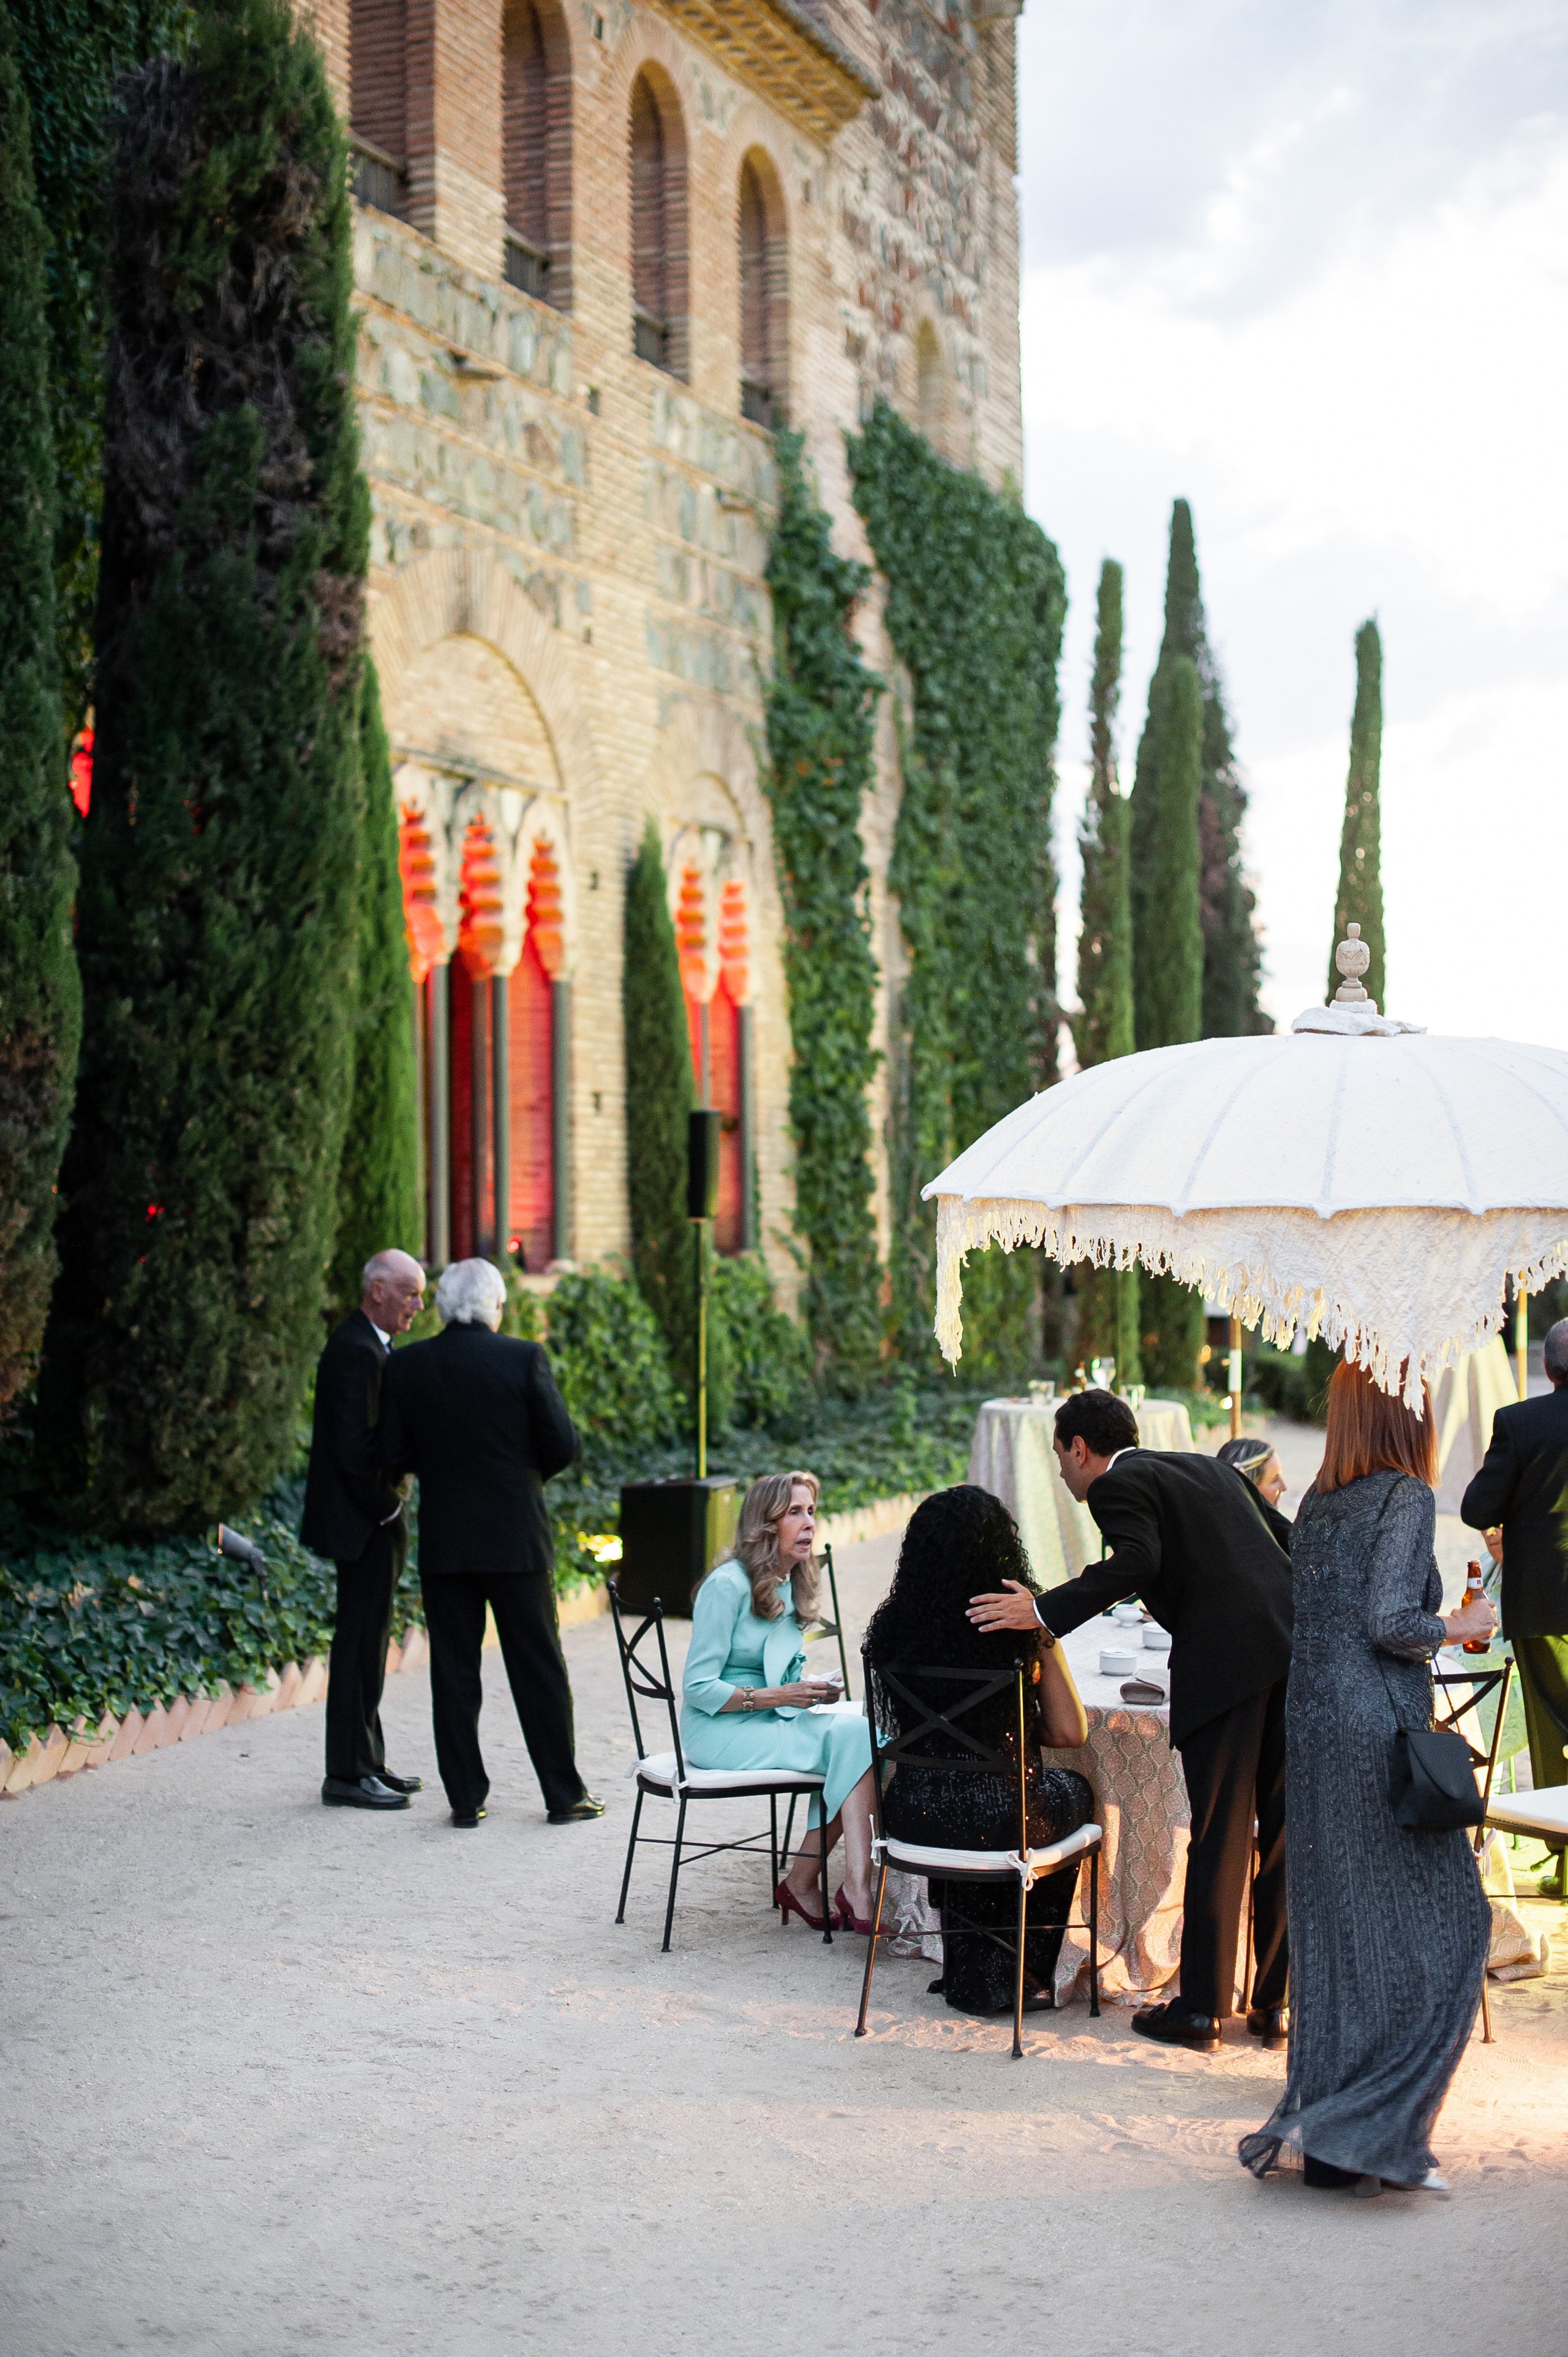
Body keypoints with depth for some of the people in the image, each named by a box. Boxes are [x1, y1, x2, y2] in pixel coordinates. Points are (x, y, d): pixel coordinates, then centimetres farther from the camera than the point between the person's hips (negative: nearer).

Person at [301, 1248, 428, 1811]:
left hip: (373, 1518, 11)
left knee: (367, 1643, 16)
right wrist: (388, 1509, -14)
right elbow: (355, 1449, -24)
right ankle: (348, 1775, 2)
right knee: (360, 1645, -5)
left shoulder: (368, 1345, 15)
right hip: (365, 1525, -11)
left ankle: (366, 1763, 24)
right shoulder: (357, 1352, -19)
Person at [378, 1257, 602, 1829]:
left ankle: (466, 1798, 11)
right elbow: (563, 1444, -8)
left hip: (443, 1542, 2)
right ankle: (564, 1795, 14)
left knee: (454, 1673, 9)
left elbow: (395, 1454, 0)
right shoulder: (524, 1358, -8)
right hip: (516, 1538, -2)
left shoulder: (408, 1365, -2)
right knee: (539, 1669, 8)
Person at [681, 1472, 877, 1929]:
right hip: (719, 1730, -8)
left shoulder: (791, 1583, 12)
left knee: (857, 1732, -20)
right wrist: (777, 1696, -21)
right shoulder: (728, 1584, -13)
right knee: (851, 1742, -25)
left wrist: (808, 1690, 0)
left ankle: (803, 1880, -18)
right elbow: (699, 1688, -14)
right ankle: (855, 1891, -28)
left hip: (772, 1720, 8)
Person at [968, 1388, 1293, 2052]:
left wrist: (1044, 1611, -16)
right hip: (1293, 1646, 7)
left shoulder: (1117, 1486, 2)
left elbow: (1137, 1561, -17)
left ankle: (1200, 2010, 7)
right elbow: (1286, 1542, 26)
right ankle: (1276, 2003, 19)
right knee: (1284, 1833, 12)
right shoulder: (1208, 1468, 25)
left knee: (1218, 1837, -1)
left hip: (1226, 1661, -7)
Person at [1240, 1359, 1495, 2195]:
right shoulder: (1405, 1497, -9)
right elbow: (1390, 1622, -17)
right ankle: (1369, 2127, -3)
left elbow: (1316, 1617, 13)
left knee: (1334, 1931, 12)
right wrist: (1463, 1627, 1)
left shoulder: (1318, 1504, 13)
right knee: (1441, 1925, 1)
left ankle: (1319, 2116, 15)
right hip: (1380, 1728, -7)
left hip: (1311, 1720, 7)